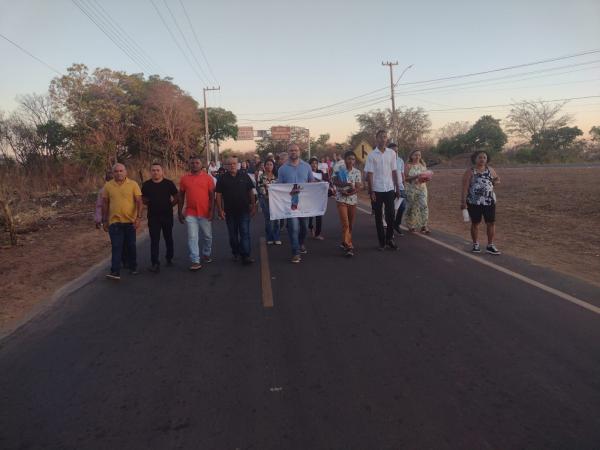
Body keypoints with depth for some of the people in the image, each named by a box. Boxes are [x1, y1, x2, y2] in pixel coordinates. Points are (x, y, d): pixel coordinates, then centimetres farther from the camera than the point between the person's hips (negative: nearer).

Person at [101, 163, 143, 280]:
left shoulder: (133, 184, -3)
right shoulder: (108, 186, 2)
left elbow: (139, 202, -6)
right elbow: (105, 204, 8)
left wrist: (138, 217, -15)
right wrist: (104, 221, 7)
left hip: (130, 221, 0)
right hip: (114, 222, 0)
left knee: (131, 246, 12)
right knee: (116, 247, -5)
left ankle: (133, 267, 28)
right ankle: (115, 272, -7)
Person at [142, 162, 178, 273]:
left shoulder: (169, 183, -4)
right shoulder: (146, 185, 0)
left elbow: (176, 197, 4)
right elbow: (144, 199, 12)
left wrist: (170, 205, -4)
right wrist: (150, 204, 0)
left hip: (167, 215, 0)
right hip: (153, 216, 0)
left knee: (168, 238, 14)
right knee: (154, 240, -3)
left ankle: (169, 258, 31)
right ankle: (155, 263, -3)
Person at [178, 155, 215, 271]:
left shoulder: (208, 178, -1)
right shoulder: (184, 179, 3)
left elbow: (212, 195, -1)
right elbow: (181, 196, 9)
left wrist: (211, 210, -8)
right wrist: (179, 212, 6)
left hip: (205, 213, 0)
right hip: (190, 214, 0)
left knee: (207, 236, 13)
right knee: (192, 238, -3)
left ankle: (206, 255, 36)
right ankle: (195, 261, 1)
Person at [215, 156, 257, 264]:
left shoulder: (244, 176, 2)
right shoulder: (223, 179, 2)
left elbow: (251, 192, 5)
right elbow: (218, 195, 1)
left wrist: (253, 206, 1)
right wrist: (220, 210, -6)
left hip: (244, 210, -1)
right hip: (229, 212, 1)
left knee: (245, 233, -5)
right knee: (233, 235, 11)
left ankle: (245, 256, -7)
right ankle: (235, 253, 25)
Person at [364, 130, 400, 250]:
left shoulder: (392, 153, 4)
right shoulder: (372, 155, -3)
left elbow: (394, 172, 7)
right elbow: (369, 174, -4)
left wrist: (397, 188, 6)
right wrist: (371, 192, -8)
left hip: (390, 189, 2)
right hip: (377, 190, -2)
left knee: (391, 215, 3)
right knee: (378, 217, 6)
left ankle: (390, 239, 17)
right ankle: (382, 241, 15)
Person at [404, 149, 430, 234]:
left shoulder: (423, 165, 10)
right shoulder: (408, 166, -2)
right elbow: (406, 178, -8)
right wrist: (415, 177, -22)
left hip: (422, 189, 3)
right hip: (412, 189, -3)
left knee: (424, 206, -10)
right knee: (411, 207, 5)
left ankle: (424, 226, -7)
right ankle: (411, 226, 20)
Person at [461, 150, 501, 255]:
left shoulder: (490, 170, 8)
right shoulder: (469, 171, -5)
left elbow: (497, 179, 24)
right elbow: (465, 188, -10)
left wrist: (495, 181, 0)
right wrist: (463, 201, -16)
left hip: (489, 201, 4)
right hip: (474, 202, -4)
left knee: (491, 223, 3)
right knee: (475, 223, 6)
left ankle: (490, 246, 13)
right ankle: (476, 245, 20)